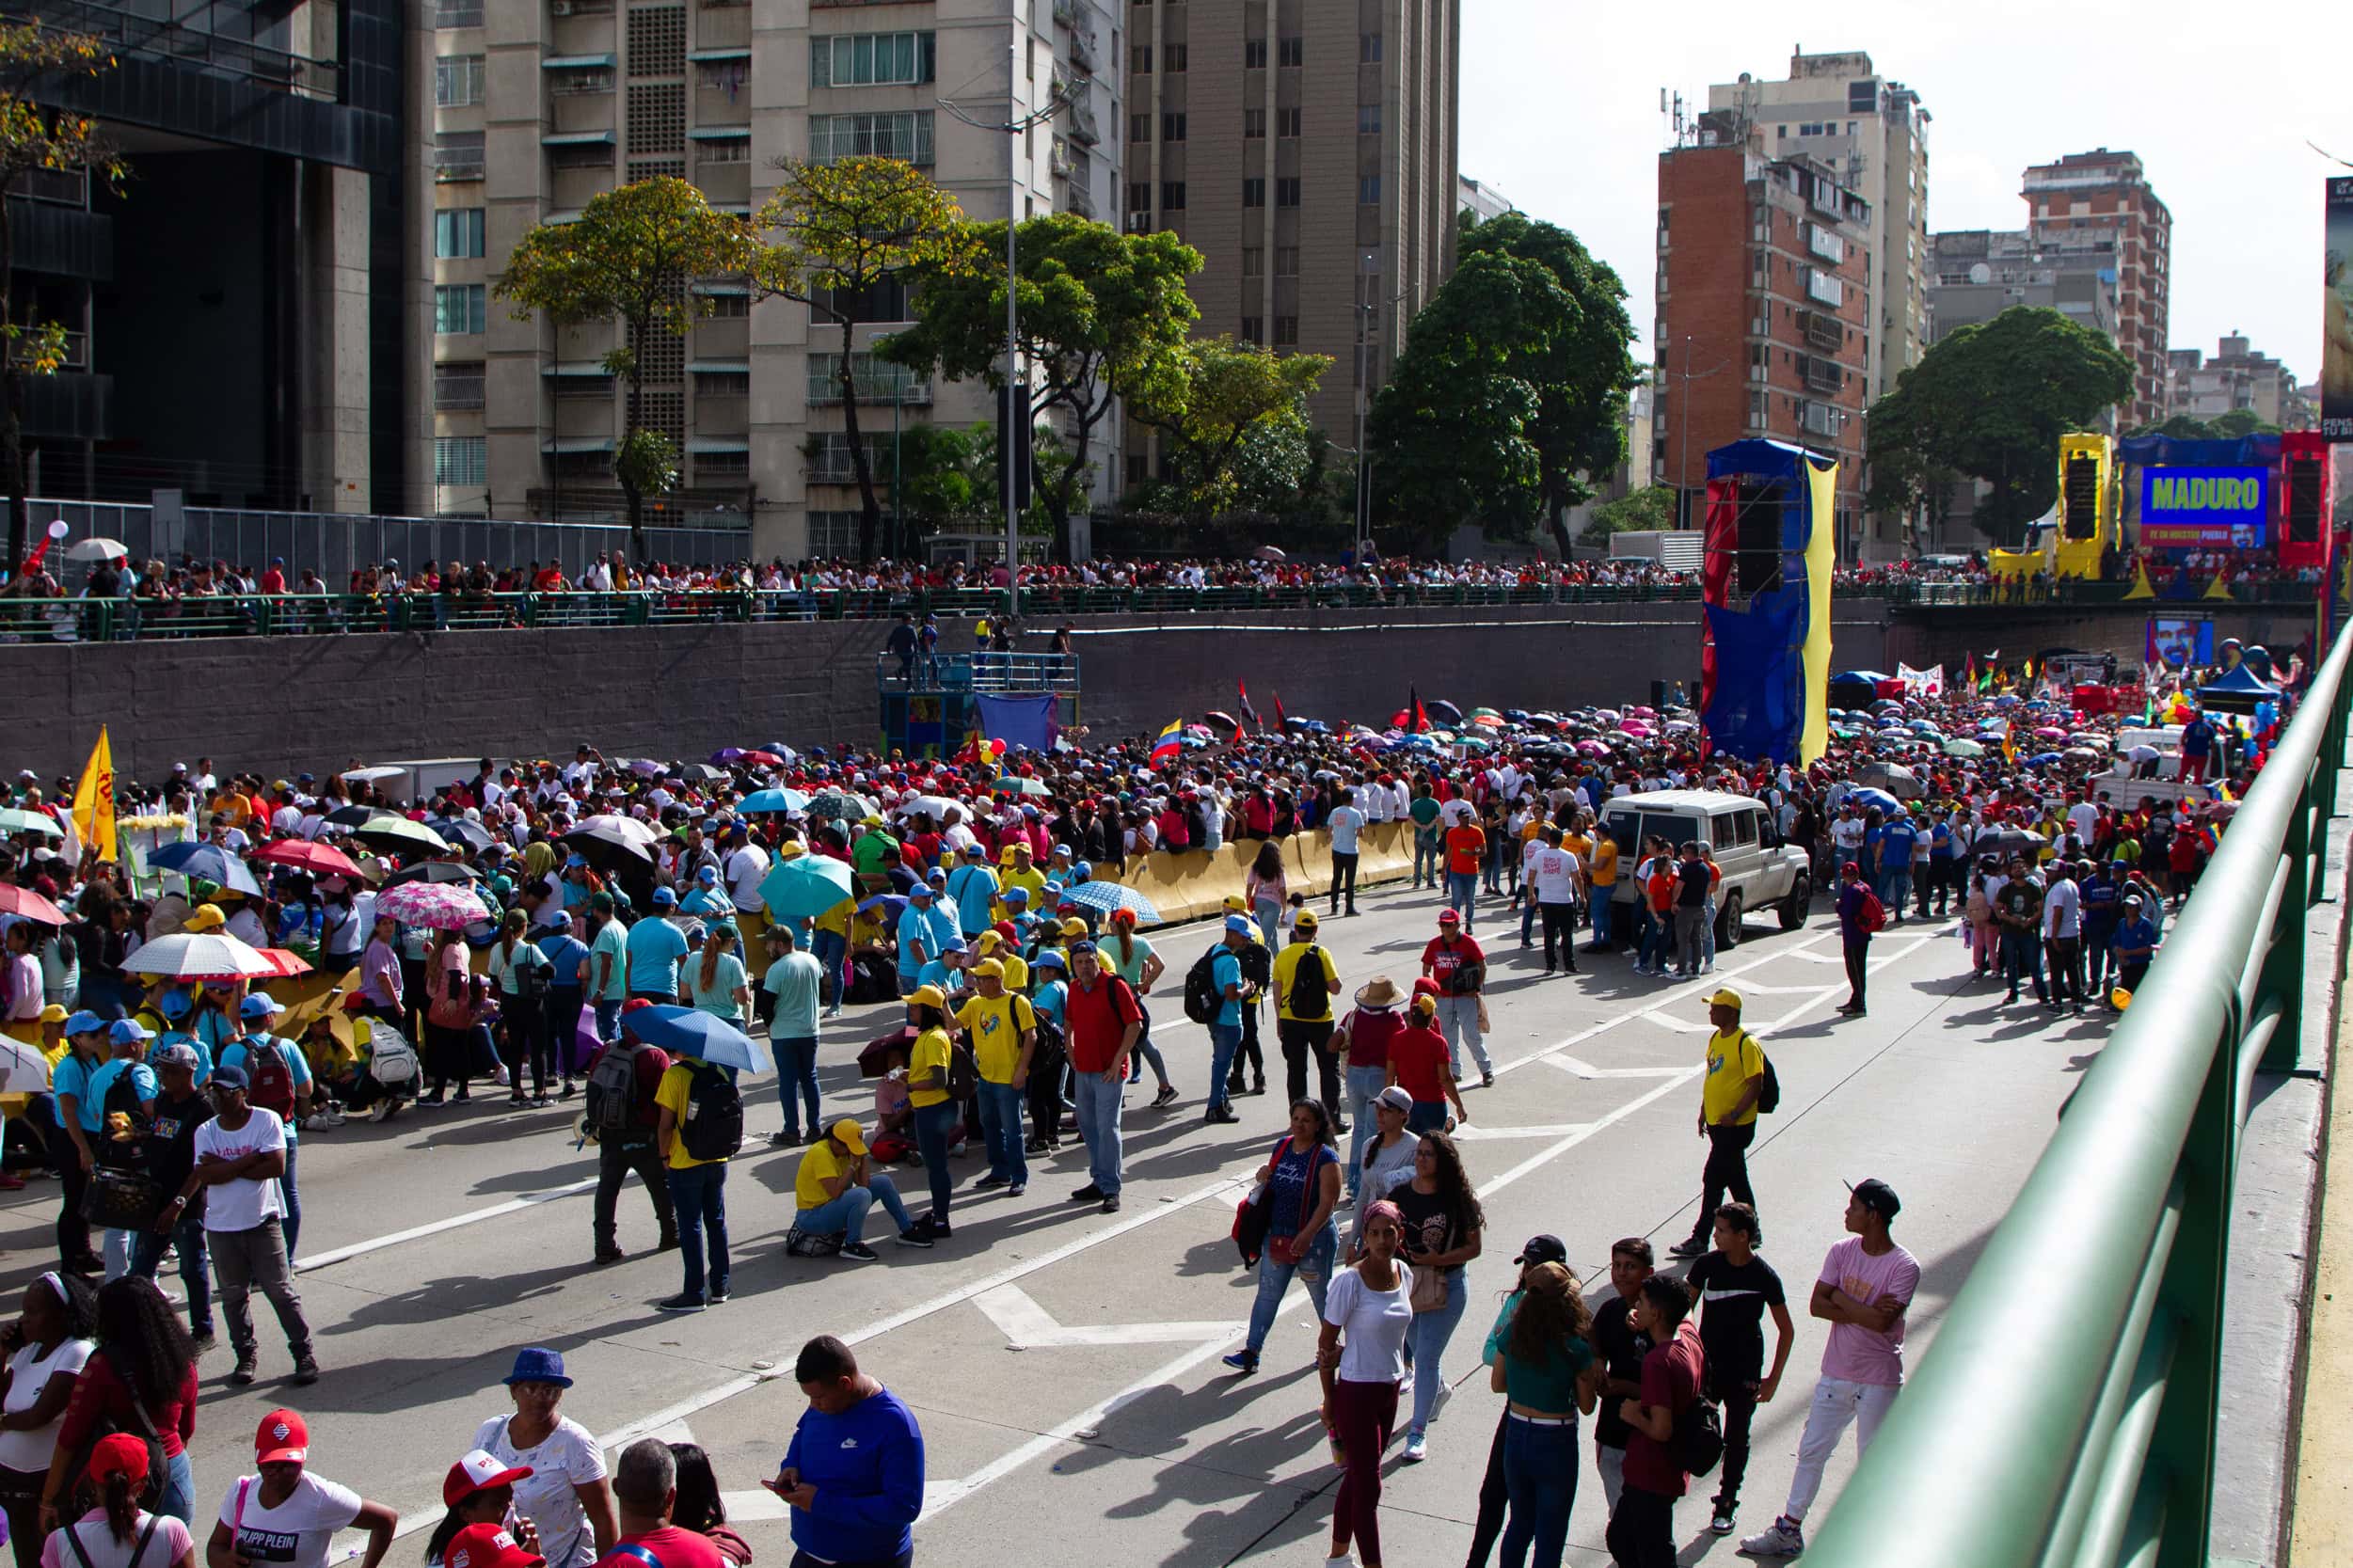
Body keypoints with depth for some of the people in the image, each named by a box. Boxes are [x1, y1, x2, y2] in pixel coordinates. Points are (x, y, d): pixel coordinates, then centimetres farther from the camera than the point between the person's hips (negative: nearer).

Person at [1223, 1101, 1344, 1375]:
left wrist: (1306, 1236, -25)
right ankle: (1251, 1352, 11)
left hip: (1314, 1238, -6)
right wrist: (1263, 1177, -5)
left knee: (1321, 1294, 11)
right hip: (1277, 1235, 6)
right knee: (1267, 1294, 7)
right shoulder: (1282, 1146, 4)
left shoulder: (1325, 1158, -15)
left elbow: (1328, 1203, -19)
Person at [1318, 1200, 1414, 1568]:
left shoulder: (1403, 1274, 0)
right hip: (1356, 1392, -6)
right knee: (1368, 1486, -2)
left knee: (1357, 1477, 18)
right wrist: (1329, 1398, -9)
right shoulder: (1349, 1281, -19)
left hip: (1390, 1389, 6)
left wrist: (1343, 1352, -3)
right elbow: (1326, 1341, -12)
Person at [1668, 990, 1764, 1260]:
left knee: (1713, 1179, -7)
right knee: (1735, 1180, 17)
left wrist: (1734, 1115, -22)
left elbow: (1755, 1085, -19)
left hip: (1736, 1125, -9)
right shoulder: (1715, 1038, 9)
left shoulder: (1746, 1044, -17)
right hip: (1716, 1122, 9)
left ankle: (1699, 1239, -2)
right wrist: (1704, 1112, 17)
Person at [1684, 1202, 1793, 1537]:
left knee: (1736, 1438, 12)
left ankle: (1727, 1502, 28)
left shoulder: (1765, 1277, -14)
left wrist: (1773, 1379, -6)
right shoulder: (1709, 1264, -9)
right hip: (1706, 1365, 1)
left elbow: (1787, 1331, -5)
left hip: (1744, 1372, -1)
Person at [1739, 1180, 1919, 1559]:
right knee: (1811, 1451, 12)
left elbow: (1882, 1321, -26)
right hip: (1836, 1373, 5)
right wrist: (1862, 1312, -20)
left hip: (1878, 1381, -5)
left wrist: (1839, 1296, -15)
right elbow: (1816, 1305, -8)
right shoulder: (1842, 1252, -1)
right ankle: (1788, 1531, 23)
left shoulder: (1904, 1267, -16)